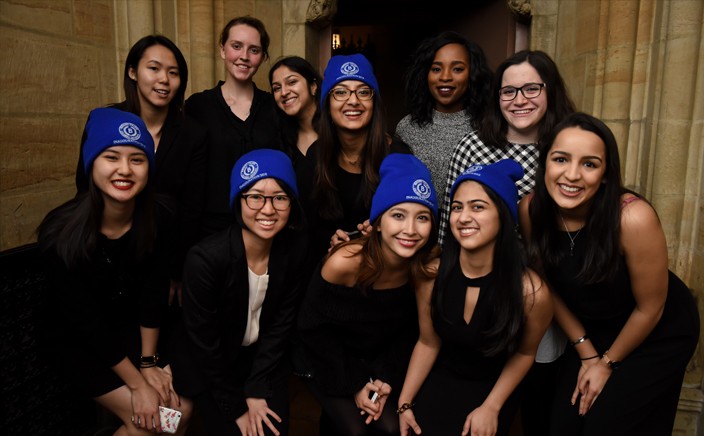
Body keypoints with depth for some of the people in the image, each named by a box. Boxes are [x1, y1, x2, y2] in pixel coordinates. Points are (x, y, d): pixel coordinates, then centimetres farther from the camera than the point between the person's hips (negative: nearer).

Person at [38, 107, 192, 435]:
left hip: (135, 330, 4)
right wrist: (137, 383, -19)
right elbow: (86, 322, -22)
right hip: (79, 342, -3)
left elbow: (154, 292, -7)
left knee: (180, 409, -7)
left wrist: (149, 361, -8)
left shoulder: (159, 219, -16)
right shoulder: (61, 232, -26)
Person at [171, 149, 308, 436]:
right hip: (209, 367, -3)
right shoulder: (205, 258, -30)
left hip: (265, 358, 3)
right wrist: (237, 407, -11)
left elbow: (281, 323, -7)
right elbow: (203, 344, -19)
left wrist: (256, 391, -9)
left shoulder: (296, 248, -17)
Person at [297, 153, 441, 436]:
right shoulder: (345, 262, -29)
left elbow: (410, 331, -2)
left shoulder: (428, 267, -19)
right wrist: (354, 385, -13)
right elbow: (314, 328, -15)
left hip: (382, 360, 3)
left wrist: (387, 379, -11)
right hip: (330, 360, -2)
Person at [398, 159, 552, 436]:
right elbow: (428, 343, -5)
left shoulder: (531, 291, -26)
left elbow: (525, 353, -6)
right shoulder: (432, 272, -20)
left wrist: (491, 408, -5)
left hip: (494, 389, -1)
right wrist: (404, 402, -3)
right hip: (439, 381, 2)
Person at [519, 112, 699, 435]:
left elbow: (649, 310, -18)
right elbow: (551, 287, -5)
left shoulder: (633, 218, -33)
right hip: (592, 330, 4)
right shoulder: (531, 211, -21)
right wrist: (587, 354, -1)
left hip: (659, 334, -3)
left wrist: (607, 362, -5)